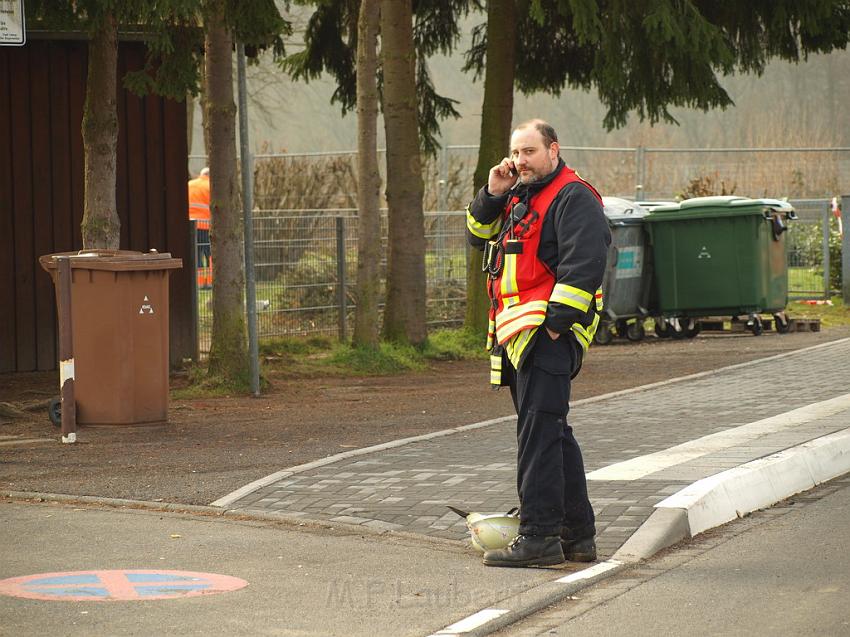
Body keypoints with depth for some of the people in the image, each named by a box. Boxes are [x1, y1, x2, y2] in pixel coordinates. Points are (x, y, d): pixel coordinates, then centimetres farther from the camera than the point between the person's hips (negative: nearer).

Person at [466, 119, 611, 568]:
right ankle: (578, 535, 20)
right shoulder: (519, 197, 21)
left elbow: (584, 263, -19)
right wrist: (492, 195, 7)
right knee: (553, 434, 13)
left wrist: (556, 320, -23)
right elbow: (479, 236, 23)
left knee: (538, 433, -13)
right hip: (518, 336, 10)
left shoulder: (573, 199, -10)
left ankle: (539, 536, -13)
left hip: (549, 333, -10)